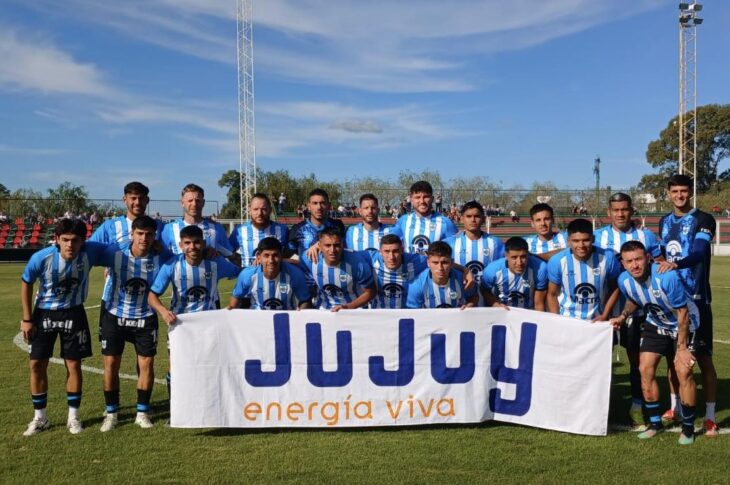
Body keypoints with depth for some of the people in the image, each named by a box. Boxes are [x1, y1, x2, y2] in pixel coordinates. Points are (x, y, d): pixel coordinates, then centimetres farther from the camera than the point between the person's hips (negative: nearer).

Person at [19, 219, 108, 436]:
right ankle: (40, 418, 19)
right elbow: (26, 284, -6)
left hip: (73, 313, 0)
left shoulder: (90, 252, -24)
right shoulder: (41, 258, -25)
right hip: (44, 313, 0)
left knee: (73, 364, 2)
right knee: (37, 365, 3)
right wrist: (26, 319, -4)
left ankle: (73, 417, 16)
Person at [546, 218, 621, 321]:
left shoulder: (608, 258, -18)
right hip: (566, 319, -1)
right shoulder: (557, 261, -19)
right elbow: (552, 295, -5)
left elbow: (615, 289, -1)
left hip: (597, 320, 1)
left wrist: (605, 315, -6)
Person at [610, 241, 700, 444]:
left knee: (683, 372, -14)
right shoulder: (624, 280, -17)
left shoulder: (667, 277, -34)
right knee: (645, 369, -4)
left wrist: (681, 348, -21)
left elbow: (682, 314, -24)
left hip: (683, 325, -5)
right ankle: (654, 422, 13)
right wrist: (623, 316, -10)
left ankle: (688, 427, 4)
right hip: (655, 325, 5)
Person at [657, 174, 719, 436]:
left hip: (696, 297, -5)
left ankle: (709, 416, 2)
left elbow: (699, 252, -22)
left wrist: (675, 264, -40)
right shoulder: (664, 222, 13)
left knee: (703, 357, -4)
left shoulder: (704, 220, -6)